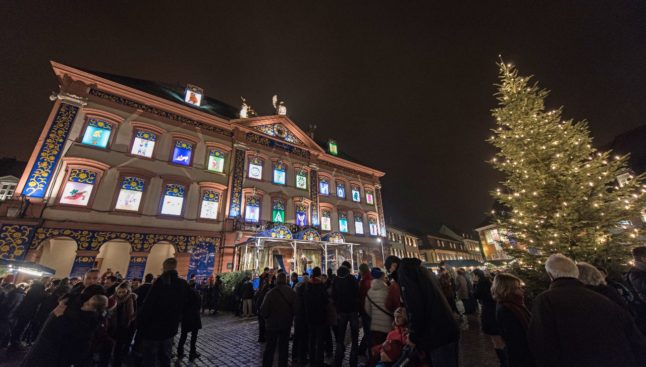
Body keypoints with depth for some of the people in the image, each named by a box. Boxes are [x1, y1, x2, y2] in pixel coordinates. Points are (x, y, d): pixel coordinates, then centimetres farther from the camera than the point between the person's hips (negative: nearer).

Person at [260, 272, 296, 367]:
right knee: (283, 348, 17)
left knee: (270, 348, 15)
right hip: (286, 325, 2)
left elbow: (263, 311, -17)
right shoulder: (292, 293, -11)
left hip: (272, 324, -2)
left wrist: (267, 319, 4)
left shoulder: (270, 293, -21)